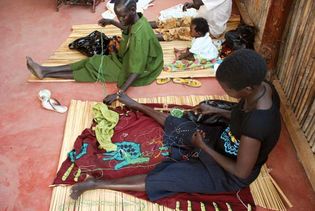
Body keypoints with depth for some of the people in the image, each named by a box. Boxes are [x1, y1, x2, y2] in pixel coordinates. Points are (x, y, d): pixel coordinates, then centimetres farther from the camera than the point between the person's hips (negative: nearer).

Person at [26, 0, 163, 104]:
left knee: (94, 68, -6)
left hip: (134, 69, -8)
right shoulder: (137, 19, -8)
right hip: (128, 58, 8)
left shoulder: (139, 36, -36)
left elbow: (136, 71, -36)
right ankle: (45, 70, 7)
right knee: (92, 61, 3)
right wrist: (111, 22, 13)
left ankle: (46, 73, 4)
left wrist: (119, 93, -37)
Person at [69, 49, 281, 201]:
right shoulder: (262, 86, -17)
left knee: (161, 179, -9)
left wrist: (203, 146, -21)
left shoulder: (255, 125, -43)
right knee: (176, 124, 20)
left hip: (229, 174, -7)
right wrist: (216, 110, -1)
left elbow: (241, 172, -29)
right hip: (223, 140, 8)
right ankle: (137, 106, 46)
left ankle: (96, 183, 3)